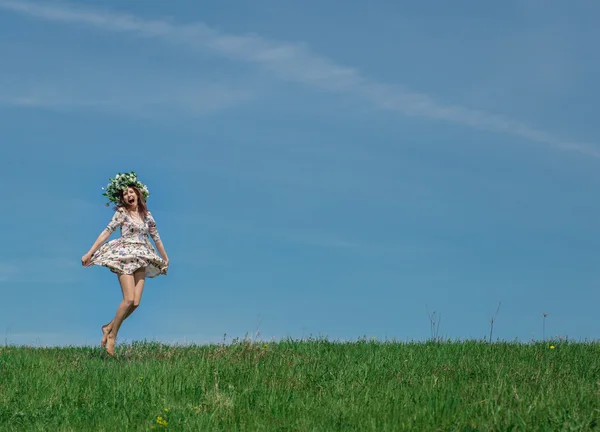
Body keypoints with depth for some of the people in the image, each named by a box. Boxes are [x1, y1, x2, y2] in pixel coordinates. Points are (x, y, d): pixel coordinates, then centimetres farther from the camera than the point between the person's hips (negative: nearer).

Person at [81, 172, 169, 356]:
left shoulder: (146, 214, 12)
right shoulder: (122, 212, 0)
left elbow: (156, 237, 21)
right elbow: (107, 232, -5)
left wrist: (165, 258, 26)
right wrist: (89, 253, -11)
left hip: (141, 260, 5)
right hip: (125, 256, -5)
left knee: (136, 302, -6)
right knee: (129, 299, -16)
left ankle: (109, 327, 13)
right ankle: (112, 336, -1)